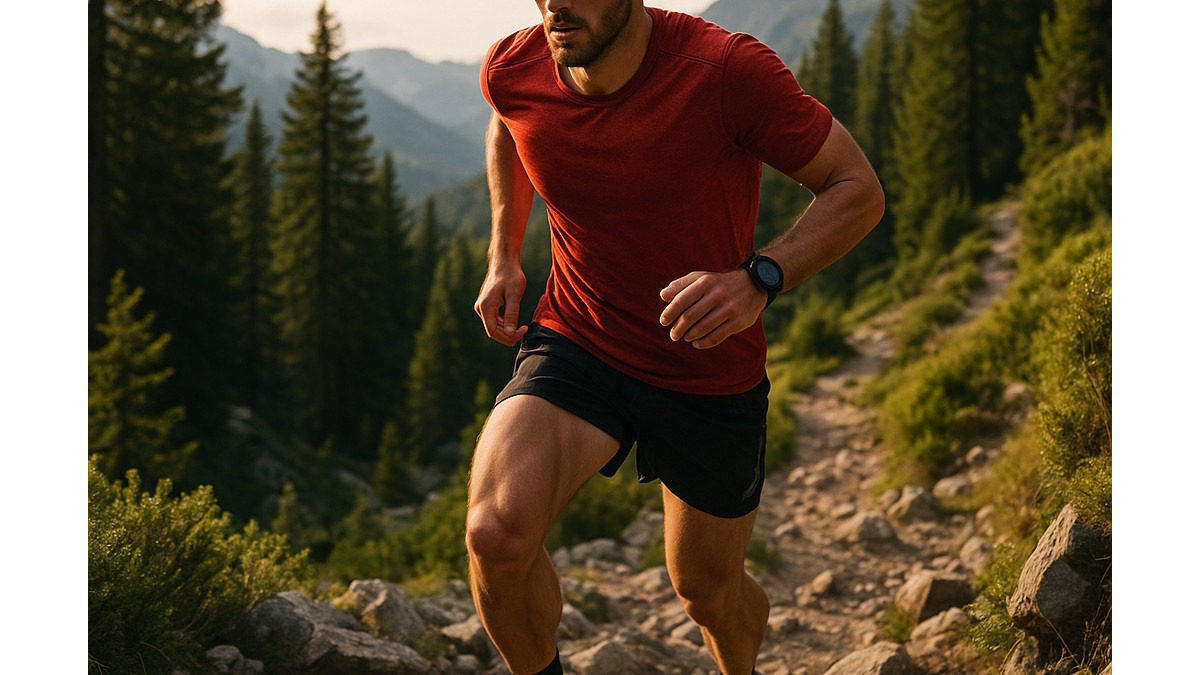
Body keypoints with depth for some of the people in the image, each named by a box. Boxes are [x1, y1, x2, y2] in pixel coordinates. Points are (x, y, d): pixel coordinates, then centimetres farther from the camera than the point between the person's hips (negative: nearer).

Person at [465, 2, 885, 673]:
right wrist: (504, 255, 7)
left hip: (713, 377, -1)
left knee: (709, 590, 17)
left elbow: (859, 189, -17)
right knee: (496, 534, -26)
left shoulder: (728, 70, -26)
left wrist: (758, 280, -32)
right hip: (574, 342, 2)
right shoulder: (513, 70, -12)